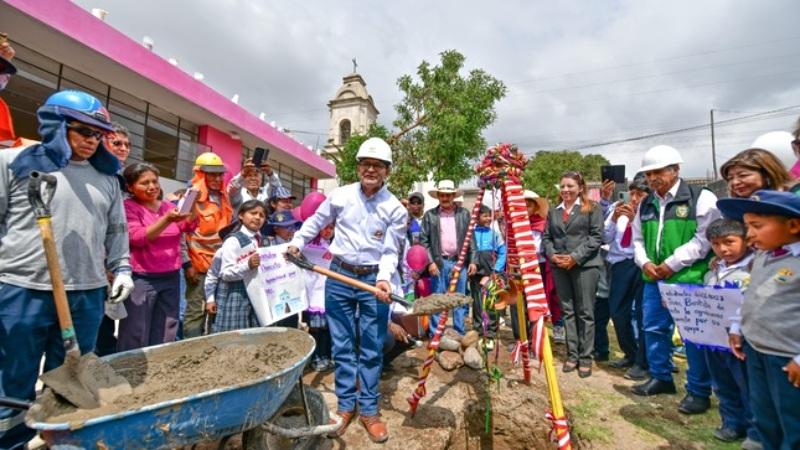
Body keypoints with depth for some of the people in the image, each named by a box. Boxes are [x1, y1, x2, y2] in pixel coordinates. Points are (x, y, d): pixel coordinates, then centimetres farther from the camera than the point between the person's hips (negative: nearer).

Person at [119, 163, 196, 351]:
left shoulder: (168, 206, 12)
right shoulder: (128, 207, -2)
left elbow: (189, 227, 1)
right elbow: (137, 238, -14)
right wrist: (167, 219, -26)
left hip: (171, 278, 5)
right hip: (141, 279, -5)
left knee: (165, 339, 11)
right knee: (136, 339, 1)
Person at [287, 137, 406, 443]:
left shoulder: (396, 209, -5)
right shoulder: (340, 196, 0)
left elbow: (390, 252, -6)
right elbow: (316, 221, 15)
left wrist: (383, 278, -22)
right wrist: (297, 242, 6)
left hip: (373, 280, -1)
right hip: (339, 276, 2)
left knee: (372, 350, 7)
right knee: (342, 347, 11)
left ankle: (368, 409, 24)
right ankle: (345, 405, 27)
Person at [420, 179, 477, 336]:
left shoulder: (464, 214, 9)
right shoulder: (429, 215, 4)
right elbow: (423, 240, 1)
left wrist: (472, 261, 2)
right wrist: (430, 261, -7)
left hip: (460, 262, 2)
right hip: (438, 263, -1)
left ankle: (459, 334, 21)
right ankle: (435, 335, 15)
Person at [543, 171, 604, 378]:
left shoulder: (592, 208, 1)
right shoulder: (553, 211, 14)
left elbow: (596, 236, -6)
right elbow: (546, 237, 12)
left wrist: (576, 256, -15)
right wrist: (552, 255, -6)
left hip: (585, 265, -4)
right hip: (559, 266, 4)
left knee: (585, 312, 2)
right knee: (567, 311, 10)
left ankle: (586, 357, 14)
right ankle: (572, 355, 20)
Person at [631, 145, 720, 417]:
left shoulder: (701, 198, -6)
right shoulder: (645, 205, 13)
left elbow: (705, 239, -12)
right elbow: (638, 239, 15)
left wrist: (672, 264, -16)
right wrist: (645, 263, -3)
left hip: (690, 280, -6)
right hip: (654, 279, 6)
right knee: (654, 329, 13)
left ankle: (699, 391, 19)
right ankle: (660, 378, 30)